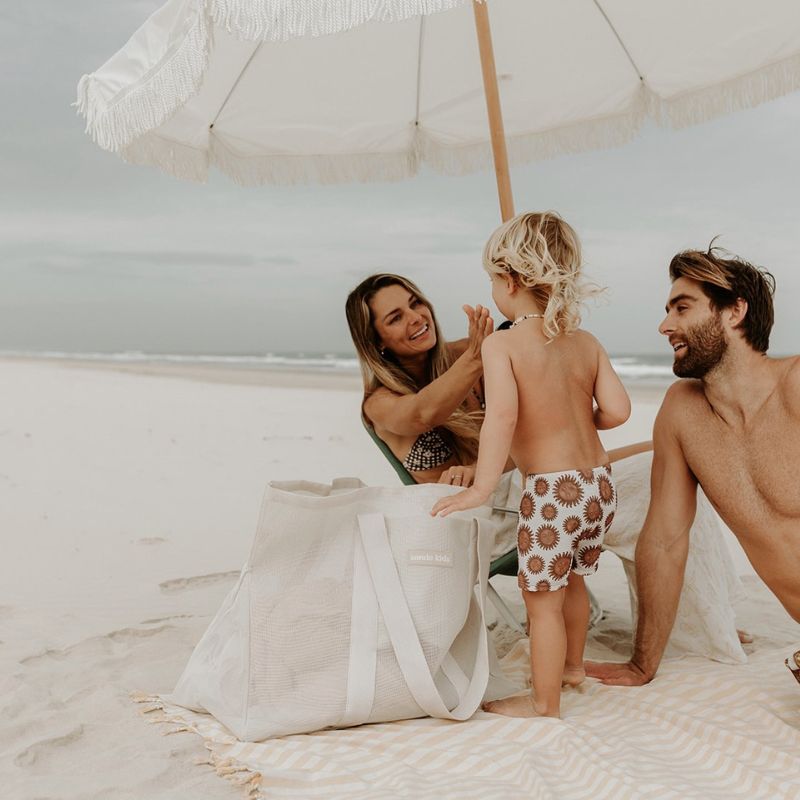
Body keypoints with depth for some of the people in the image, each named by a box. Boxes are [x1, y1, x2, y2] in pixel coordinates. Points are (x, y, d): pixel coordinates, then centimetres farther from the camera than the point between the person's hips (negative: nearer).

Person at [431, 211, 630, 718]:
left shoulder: (501, 343, -13)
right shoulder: (586, 342, 3)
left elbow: (502, 415, -26)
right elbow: (617, 410, -3)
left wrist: (482, 487, -24)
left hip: (552, 492, -7)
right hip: (600, 483, 7)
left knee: (543, 599, 8)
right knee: (573, 580, 27)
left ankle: (545, 703, 21)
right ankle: (573, 665, 47)